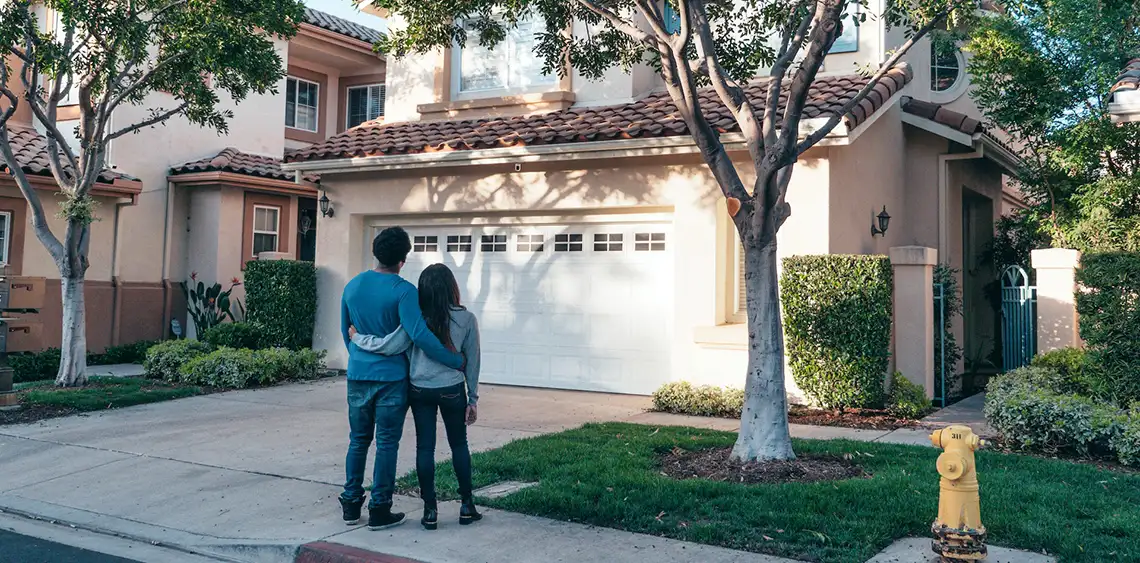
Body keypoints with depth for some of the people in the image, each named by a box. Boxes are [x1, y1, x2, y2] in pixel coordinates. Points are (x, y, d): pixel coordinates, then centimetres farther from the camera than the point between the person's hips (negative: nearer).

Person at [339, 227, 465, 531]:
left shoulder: (352, 286, 5)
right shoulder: (403, 291, -15)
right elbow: (419, 335, -24)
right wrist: (457, 361, -17)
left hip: (357, 376, 5)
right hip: (391, 378, -5)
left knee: (358, 440, 16)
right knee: (387, 444, 3)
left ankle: (351, 504, 21)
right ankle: (379, 510, 8)